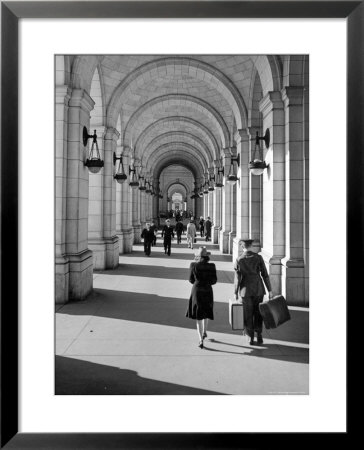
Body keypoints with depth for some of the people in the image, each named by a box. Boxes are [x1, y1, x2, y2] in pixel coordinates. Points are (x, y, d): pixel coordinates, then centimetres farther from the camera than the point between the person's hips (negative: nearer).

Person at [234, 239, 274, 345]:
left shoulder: (238, 260, -7)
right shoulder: (258, 257, -6)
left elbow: (237, 279, -7)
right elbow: (265, 275, -6)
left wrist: (236, 293, 2)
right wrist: (270, 290, 0)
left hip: (245, 290, -1)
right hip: (258, 289, 1)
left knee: (248, 315, 10)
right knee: (258, 313, 16)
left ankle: (251, 338, 15)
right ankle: (259, 336, 13)